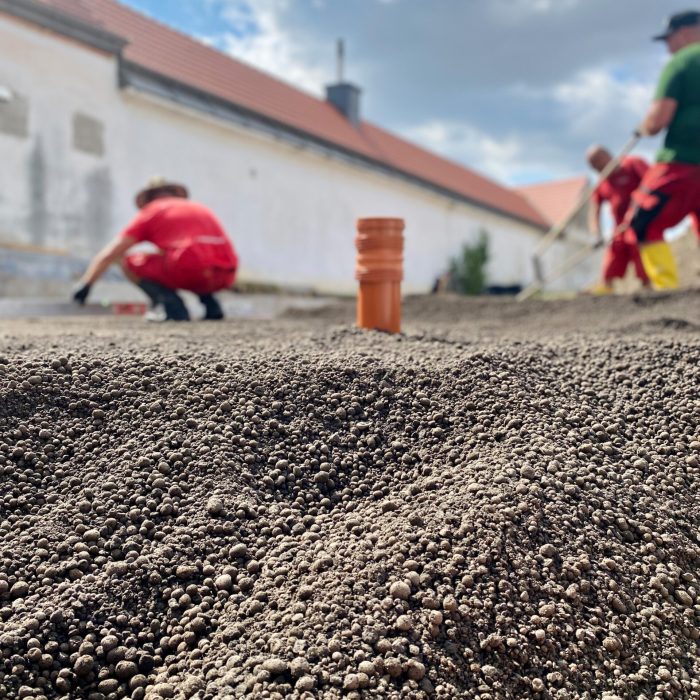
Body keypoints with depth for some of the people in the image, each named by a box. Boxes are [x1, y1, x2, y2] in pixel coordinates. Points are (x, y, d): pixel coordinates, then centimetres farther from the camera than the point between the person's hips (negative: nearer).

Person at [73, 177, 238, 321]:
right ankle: (211, 304, 14)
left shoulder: (151, 211, 18)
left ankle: (171, 305, -6)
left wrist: (85, 285, 26)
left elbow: (108, 255, 17)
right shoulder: (200, 208, 31)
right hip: (226, 277, 5)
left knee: (130, 261, 15)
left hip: (189, 271, -5)